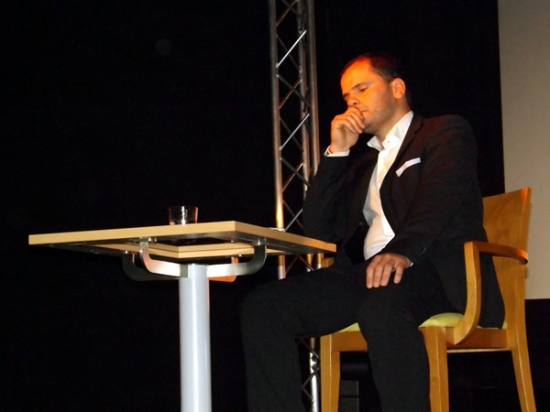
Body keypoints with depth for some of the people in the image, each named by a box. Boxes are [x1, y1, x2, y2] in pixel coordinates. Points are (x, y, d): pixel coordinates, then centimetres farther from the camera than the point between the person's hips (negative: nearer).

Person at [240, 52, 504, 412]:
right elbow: (319, 230, 19)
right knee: (263, 307, -14)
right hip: (367, 272, 6)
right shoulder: (362, 160, 29)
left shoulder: (446, 132, 10)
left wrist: (402, 251, -30)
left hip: (439, 271, -6)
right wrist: (337, 152, 13)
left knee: (382, 305, -40)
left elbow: (439, 196, -11)